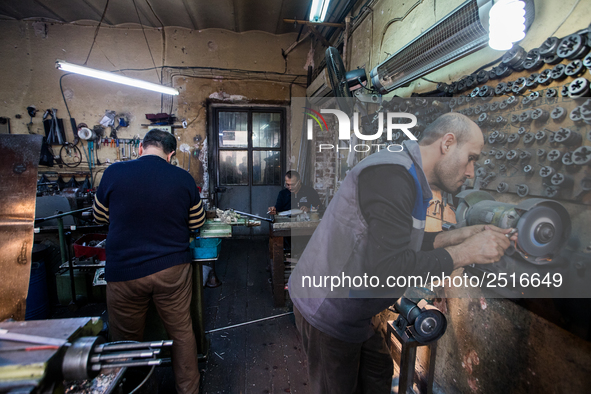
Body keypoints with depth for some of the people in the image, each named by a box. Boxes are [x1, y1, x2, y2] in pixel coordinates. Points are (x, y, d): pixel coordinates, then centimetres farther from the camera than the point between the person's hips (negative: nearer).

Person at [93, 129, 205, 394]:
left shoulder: (114, 173, -6)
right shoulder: (184, 179, -5)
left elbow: (99, 216, 11)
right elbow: (197, 223, 7)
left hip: (124, 272, 0)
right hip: (172, 268, 1)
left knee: (126, 341, 19)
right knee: (182, 333, 17)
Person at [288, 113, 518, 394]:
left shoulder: (406, 175, 7)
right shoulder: (391, 175, -27)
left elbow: (408, 244, 11)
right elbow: (387, 270, -32)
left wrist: (465, 234, 3)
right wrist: (465, 253, -20)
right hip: (328, 313, -9)